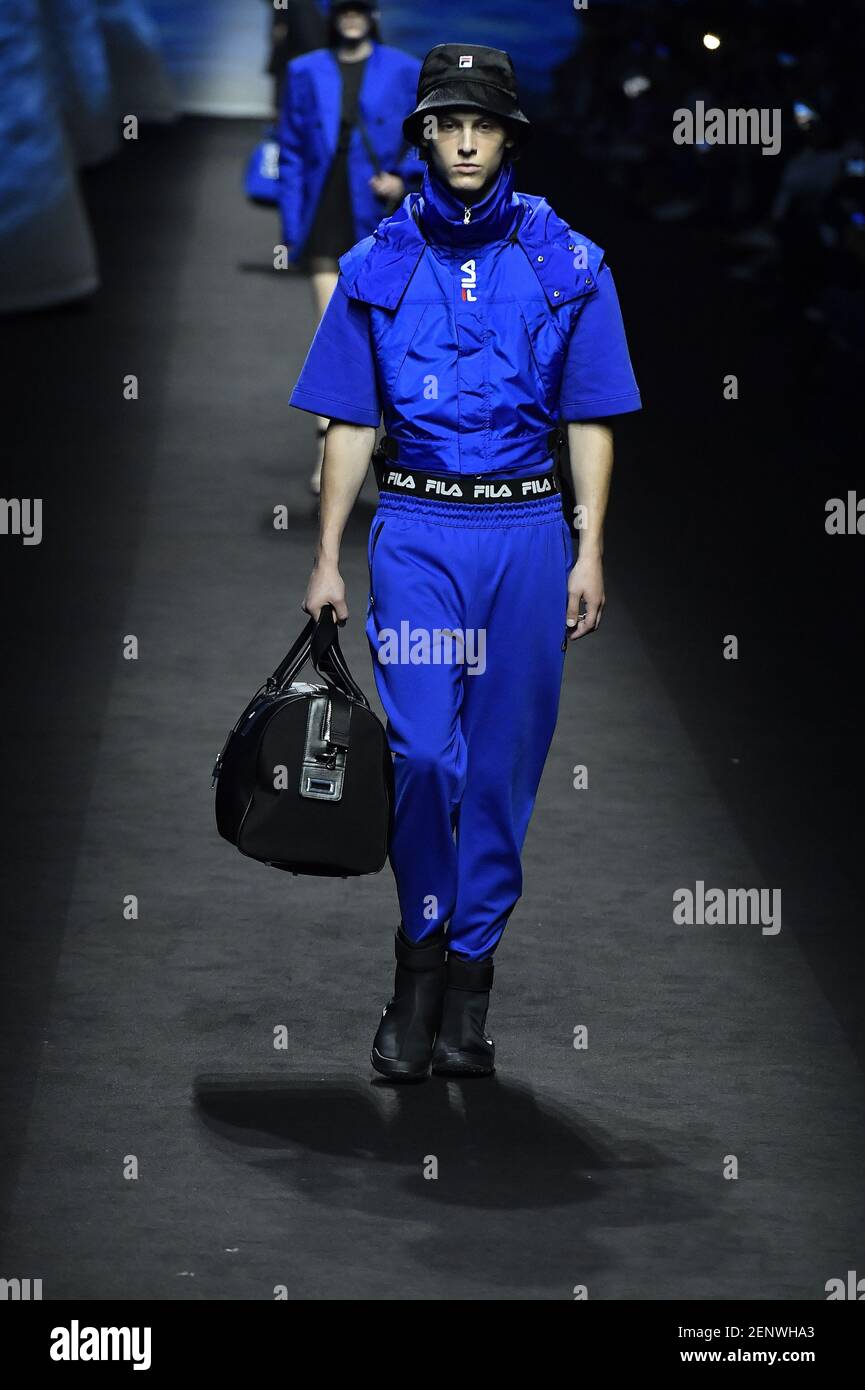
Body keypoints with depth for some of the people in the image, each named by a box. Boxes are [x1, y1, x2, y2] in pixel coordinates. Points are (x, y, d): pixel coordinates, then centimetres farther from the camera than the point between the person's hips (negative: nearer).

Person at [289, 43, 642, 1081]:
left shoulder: (567, 266, 4)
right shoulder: (379, 266, 5)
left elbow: (590, 421, 6)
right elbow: (350, 424, 7)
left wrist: (589, 554, -1)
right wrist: (327, 558, 2)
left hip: (527, 534, 1)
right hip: (414, 530, -1)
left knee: (503, 762, 3)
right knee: (421, 751, -12)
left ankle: (468, 974, 12)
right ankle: (421, 951, 5)